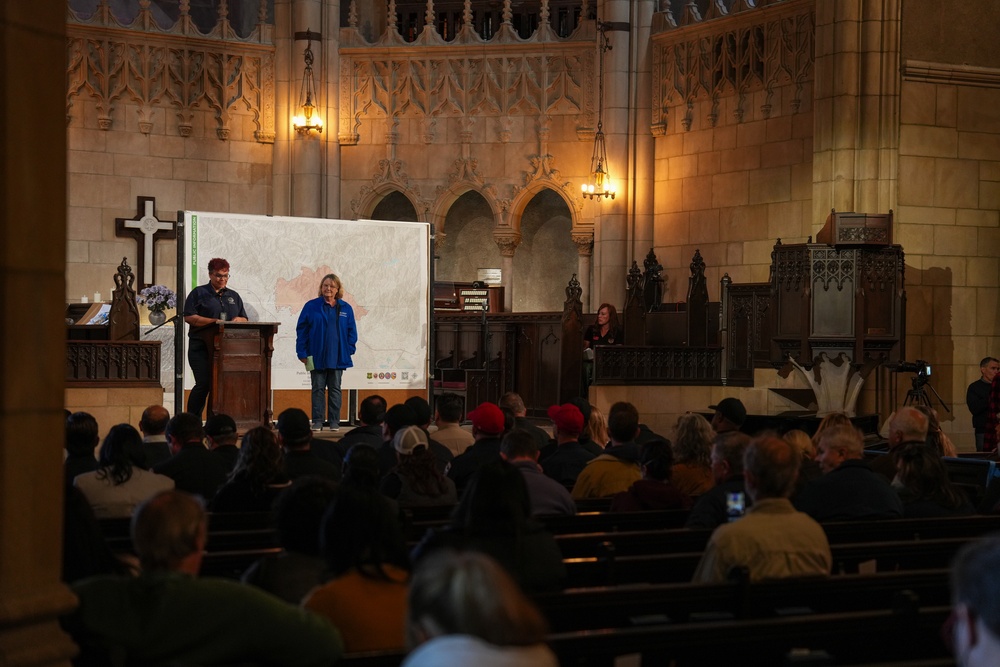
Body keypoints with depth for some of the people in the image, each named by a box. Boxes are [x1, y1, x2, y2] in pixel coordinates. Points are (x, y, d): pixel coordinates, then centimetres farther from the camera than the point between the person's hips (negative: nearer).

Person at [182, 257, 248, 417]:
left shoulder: (233, 296, 20)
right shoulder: (199, 293, 4)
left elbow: (245, 320, 19)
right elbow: (189, 317, -7)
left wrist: (238, 320, -6)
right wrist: (214, 321, -16)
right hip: (202, 348, -5)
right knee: (204, 384, -12)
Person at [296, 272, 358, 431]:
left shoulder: (345, 308, 5)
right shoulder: (311, 306, 0)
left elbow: (351, 331, 8)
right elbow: (301, 330, -1)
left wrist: (349, 350, -2)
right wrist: (302, 352, -6)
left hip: (337, 357, 1)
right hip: (317, 357, -1)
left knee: (335, 389, 6)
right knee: (318, 389, 3)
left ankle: (334, 422, 12)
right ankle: (317, 421, 7)